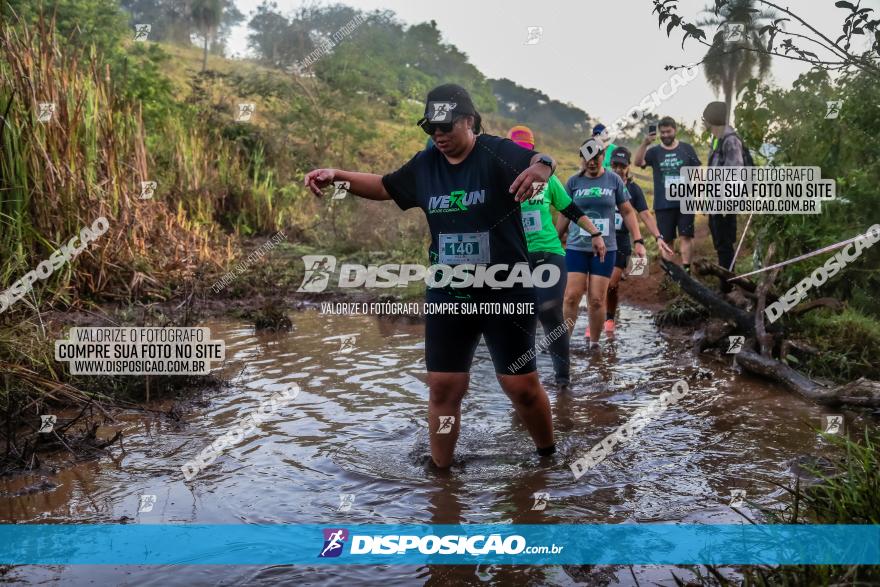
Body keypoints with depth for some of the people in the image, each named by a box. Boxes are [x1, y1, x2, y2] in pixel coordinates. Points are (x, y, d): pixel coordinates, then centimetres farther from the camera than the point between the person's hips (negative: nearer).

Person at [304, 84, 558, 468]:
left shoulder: (495, 153, -12)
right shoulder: (425, 165, 5)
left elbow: (543, 161, -30)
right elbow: (384, 187, 20)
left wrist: (541, 167, -55)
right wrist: (337, 175, 4)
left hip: (505, 293, -4)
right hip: (446, 296, 5)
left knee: (521, 386, 3)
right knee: (443, 388, 6)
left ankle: (548, 456, 29)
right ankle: (440, 472, 23)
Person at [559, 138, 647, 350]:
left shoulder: (614, 180, 4)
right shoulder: (573, 182, 4)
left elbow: (627, 212, 9)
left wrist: (638, 241, 3)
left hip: (605, 249, 0)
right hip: (576, 247, 0)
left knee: (596, 299, -1)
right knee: (571, 296, -7)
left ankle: (594, 342, 12)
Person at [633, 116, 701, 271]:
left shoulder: (686, 148, 6)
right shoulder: (655, 151, 5)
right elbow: (637, 162, -14)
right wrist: (644, 143, -30)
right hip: (663, 204, 1)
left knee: (686, 236, -4)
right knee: (667, 240, 5)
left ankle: (686, 269, -3)